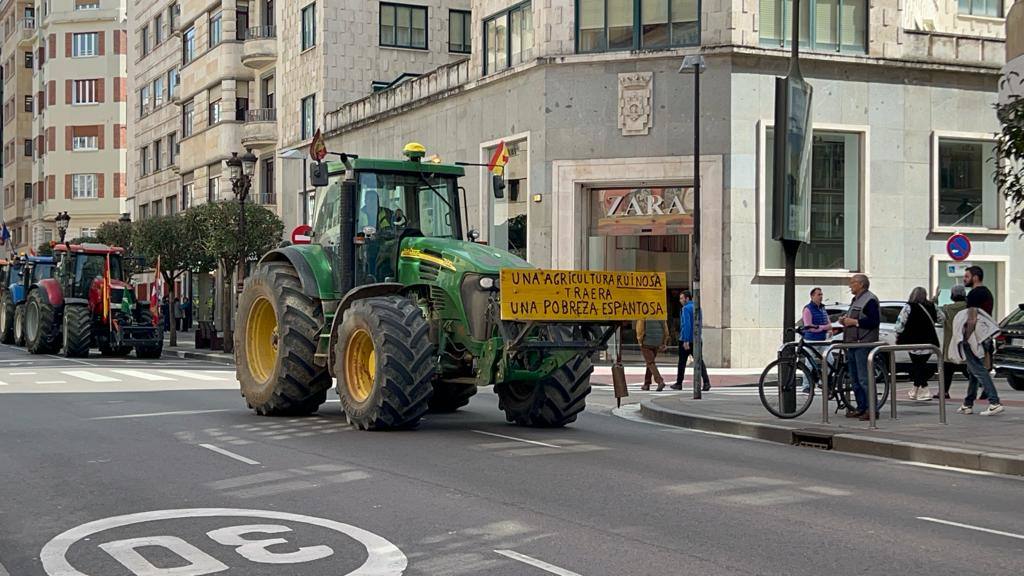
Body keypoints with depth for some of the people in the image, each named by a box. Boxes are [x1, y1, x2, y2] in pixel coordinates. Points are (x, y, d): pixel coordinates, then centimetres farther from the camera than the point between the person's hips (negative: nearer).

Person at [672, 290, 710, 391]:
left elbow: (686, 325, -21)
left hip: (686, 340, -6)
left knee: (682, 362, 6)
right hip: (697, 339, 6)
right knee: (699, 361, 1)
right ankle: (706, 382, -13)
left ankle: (679, 383, 15)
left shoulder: (686, 308, -12)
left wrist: (686, 341, -23)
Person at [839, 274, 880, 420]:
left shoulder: (870, 300, -9)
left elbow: (874, 321, -20)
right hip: (852, 343, 10)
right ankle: (861, 407, 19)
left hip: (864, 344, -10)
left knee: (864, 379, -12)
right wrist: (845, 320, 12)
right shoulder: (856, 300, 22)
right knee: (855, 379, 13)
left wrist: (854, 322, -18)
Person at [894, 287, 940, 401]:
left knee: (917, 366, 0)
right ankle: (916, 390, 22)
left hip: (916, 342, -5)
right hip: (930, 342, 5)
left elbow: (900, 323, -12)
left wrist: (898, 337, 2)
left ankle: (925, 391, -8)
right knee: (921, 365, 15)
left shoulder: (909, 307, -9)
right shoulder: (931, 307, 6)